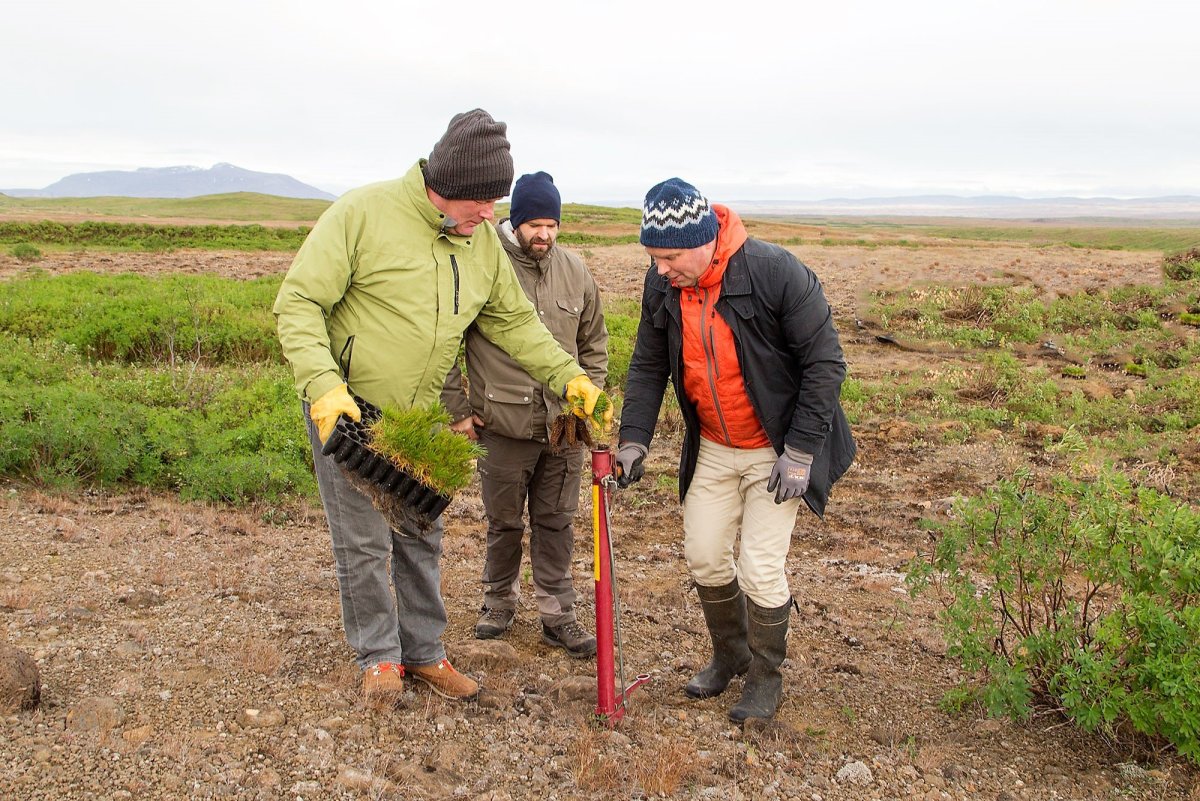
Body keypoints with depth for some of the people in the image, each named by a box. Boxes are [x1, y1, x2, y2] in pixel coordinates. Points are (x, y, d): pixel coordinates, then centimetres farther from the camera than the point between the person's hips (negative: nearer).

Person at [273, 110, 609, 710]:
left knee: (422, 540, 15)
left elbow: (515, 320, 9)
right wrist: (324, 385, -30)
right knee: (364, 544, 3)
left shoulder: (483, 242, 1)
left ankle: (424, 651, 31)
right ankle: (379, 657, 23)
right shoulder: (364, 213, -18)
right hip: (346, 412, -5)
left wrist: (568, 375, -2)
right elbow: (298, 303, -19)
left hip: (420, 418, 6)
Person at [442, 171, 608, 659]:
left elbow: (594, 344, 16)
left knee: (556, 523, 12)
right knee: (504, 523, 12)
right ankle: (499, 602, 33)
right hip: (504, 426, -3)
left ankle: (558, 616, 23)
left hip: (564, 428, 3)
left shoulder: (575, 272, 4)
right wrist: (457, 409, -3)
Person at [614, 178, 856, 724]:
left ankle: (766, 676, 21)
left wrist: (801, 452, -19)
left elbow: (824, 364, -18)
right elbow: (648, 366, 4)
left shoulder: (777, 273, -25)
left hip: (775, 449, -5)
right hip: (712, 448, 5)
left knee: (759, 568, -5)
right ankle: (729, 654, 35)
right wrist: (633, 440, -4)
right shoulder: (661, 284, -8)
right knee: (703, 555, 9)